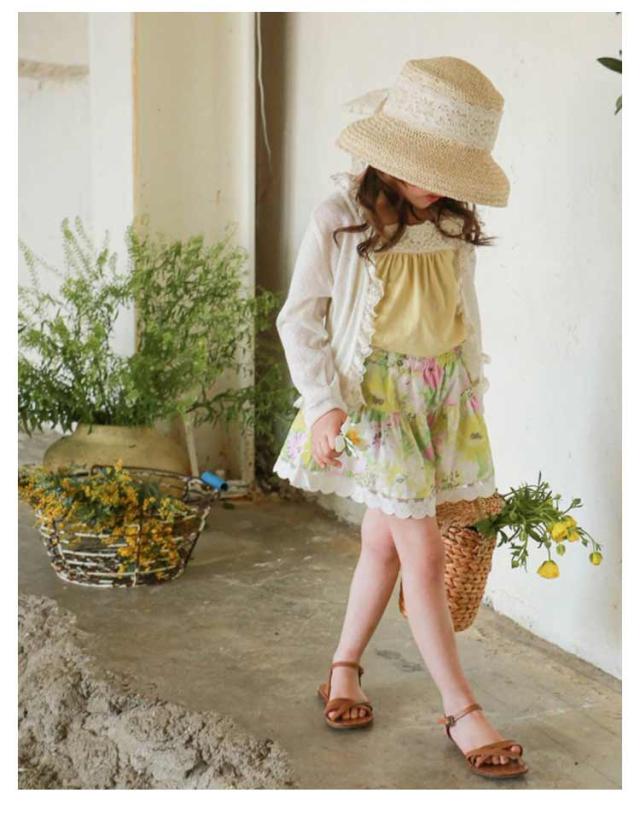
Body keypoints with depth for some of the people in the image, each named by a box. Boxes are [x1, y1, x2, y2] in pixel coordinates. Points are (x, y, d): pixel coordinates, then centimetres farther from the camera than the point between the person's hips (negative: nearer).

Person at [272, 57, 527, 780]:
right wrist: (326, 402, -14)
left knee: (384, 541, 12)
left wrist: (472, 390, 14)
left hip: (440, 395, 5)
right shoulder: (339, 219, -13)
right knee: (423, 553, -5)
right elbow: (300, 319, -7)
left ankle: (343, 669, 30)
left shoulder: (453, 223, 0)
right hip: (373, 393, -4)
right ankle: (460, 709, 7)